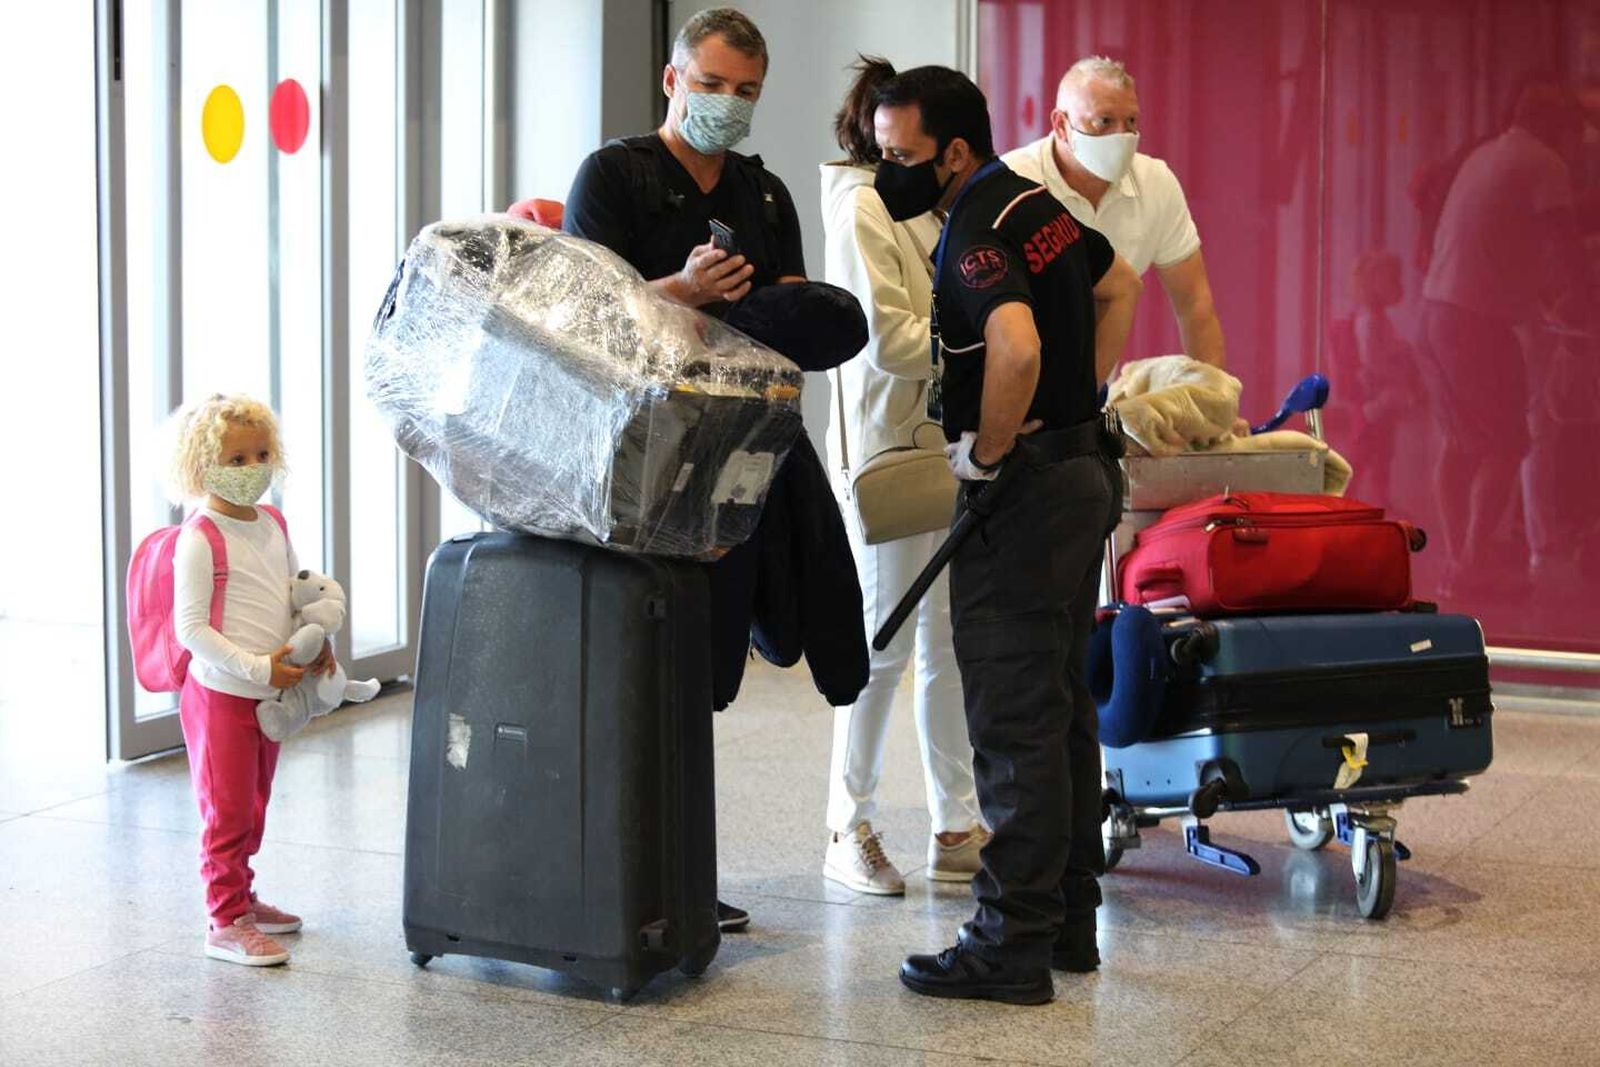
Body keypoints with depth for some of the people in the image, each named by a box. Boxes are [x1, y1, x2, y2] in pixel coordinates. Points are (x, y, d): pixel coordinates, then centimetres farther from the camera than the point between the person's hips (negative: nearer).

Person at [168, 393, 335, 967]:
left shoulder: (274, 524, 7)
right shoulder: (200, 539, -17)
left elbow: (295, 593, 21)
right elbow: (190, 627, -19)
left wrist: (316, 642, 2)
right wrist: (258, 667, -22)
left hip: (270, 693, 8)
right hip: (221, 693, -7)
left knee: (253, 806, 19)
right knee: (227, 812, -2)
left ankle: (241, 896, 33)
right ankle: (226, 923, 5)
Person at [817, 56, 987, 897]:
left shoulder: (925, 210, 17)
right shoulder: (863, 207, -10)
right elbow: (888, 339, -18)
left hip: (949, 446, 8)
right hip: (891, 451, -8)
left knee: (952, 644, 9)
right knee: (885, 644, -2)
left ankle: (955, 828, 16)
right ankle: (848, 833, 10)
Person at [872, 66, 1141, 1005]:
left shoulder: (975, 234, -18)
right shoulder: (1037, 202, 12)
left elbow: (1016, 348, -35)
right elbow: (1118, 285, 29)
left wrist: (985, 453, -20)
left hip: (1027, 488, -10)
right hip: (1085, 468, 10)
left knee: (1015, 722, -6)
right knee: (1065, 708, 15)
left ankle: (1013, 945, -1)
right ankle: (1069, 921, 23)